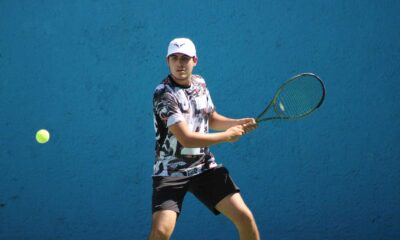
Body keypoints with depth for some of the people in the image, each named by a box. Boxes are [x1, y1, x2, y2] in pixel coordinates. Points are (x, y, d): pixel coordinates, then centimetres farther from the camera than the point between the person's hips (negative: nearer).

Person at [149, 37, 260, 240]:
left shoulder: (200, 83, 5)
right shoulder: (164, 94, -19)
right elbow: (186, 139, -25)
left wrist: (238, 123, 2)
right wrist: (227, 136, -15)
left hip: (205, 167, 6)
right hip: (170, 170, -6)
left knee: (245, 218, -2)